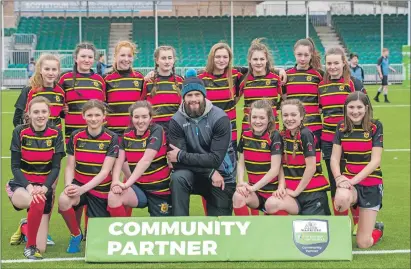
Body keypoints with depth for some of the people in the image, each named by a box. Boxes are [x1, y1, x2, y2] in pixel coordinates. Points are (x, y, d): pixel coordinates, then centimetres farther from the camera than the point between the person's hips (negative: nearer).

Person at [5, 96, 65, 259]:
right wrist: (29, 187, -27)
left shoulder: (56, 133, -3)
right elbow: (15, 166, -9)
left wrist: (44, 188, -24)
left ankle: (26, 226, 33)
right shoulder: (20, 132, -7)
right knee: (37, 201, -41)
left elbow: (56, 167, -5)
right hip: (21, 185, -2)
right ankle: (30, 246, -16)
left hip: (44, 188, 2)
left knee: (40, 249, -4)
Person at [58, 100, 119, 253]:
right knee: (63, 201, -35)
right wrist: (68, 185, -21)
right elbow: (70, 167, 1)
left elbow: (105, 171, -14)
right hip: (79, 184, 1)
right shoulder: (76, 137, 0)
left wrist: (83, 189, -26)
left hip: (101, 190, -1)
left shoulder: (112, 139, -9)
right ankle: (76, 234, -5)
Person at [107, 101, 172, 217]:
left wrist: (127, 184, -30)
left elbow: (146, 160, -23)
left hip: (159, 189, -3)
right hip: (138, 187, 3)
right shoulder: (127, 134, 4)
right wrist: (116, 181, -26)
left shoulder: (157, 131, -12)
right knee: (113, 196, -27)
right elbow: (119, 160, -5)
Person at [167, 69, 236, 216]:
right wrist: (210, 172, -26)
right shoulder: (177, 121, -11)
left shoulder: (220, 118, -17)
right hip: (195, 175, 1)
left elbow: (215, 159, -24)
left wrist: (180, 155, -23)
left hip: (222, 176, -1)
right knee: (178, 177, -33)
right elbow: (178, 162, -18)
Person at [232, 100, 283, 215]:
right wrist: (241, 182, -12)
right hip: (254, 190, 3)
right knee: (238, 197, -26)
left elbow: (275, 169, -14)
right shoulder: (245, 136, 3)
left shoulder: (274, 137, -10)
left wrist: (255, 187, -18)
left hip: (272, 191, -2)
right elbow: (241, 163, 8)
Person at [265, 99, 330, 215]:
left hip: (313, 192, -5)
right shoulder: (283, 135, 8)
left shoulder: (305, 135, -12)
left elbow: (311, 167, -15)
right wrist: (281, 186, -7)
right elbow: (281, 164, 8)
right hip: (291, 191, 5)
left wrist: (296, 191, -9)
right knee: (271, 204, -23)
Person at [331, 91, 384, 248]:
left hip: (370, 184, -2)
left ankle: (378, 229, 31)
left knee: (364, 242, -6)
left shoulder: (375, 127, -6)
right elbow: (335, 158, 0)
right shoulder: (342, 127, 2)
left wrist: (354, 179, -21)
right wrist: (338, 177, -20)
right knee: (342, 197, -39)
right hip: (348, 181, 2)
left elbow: (375, 160, -11)